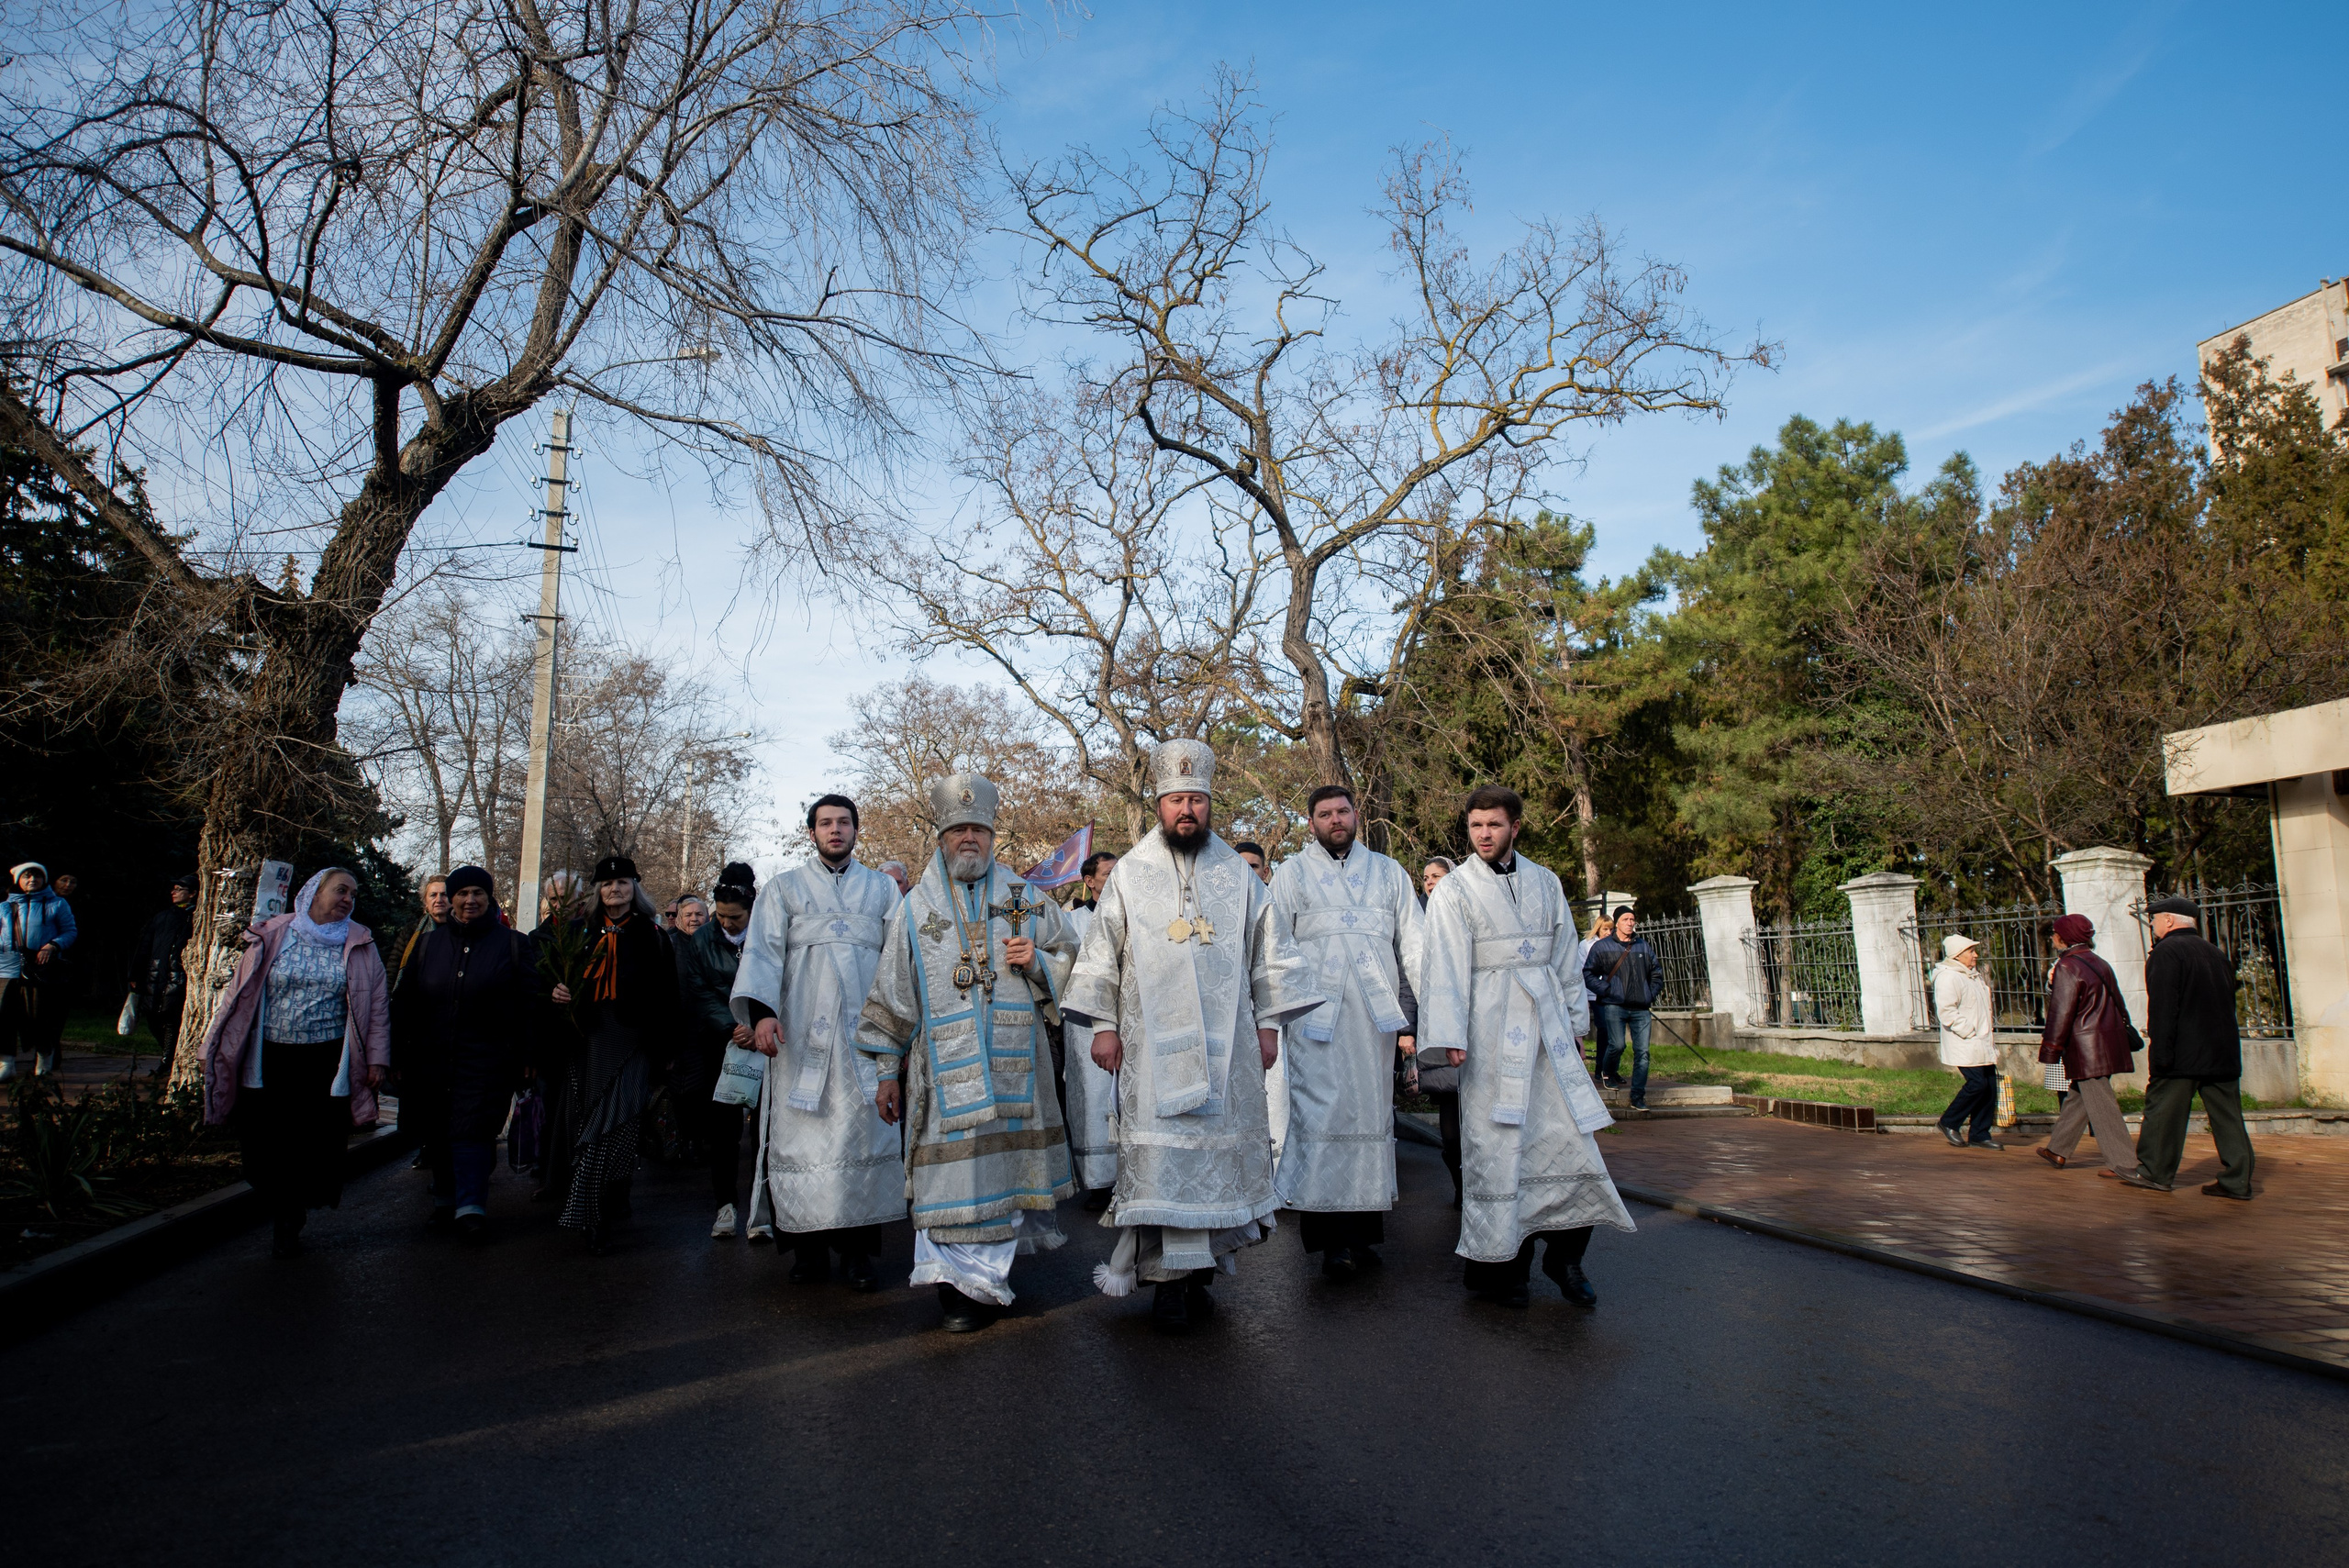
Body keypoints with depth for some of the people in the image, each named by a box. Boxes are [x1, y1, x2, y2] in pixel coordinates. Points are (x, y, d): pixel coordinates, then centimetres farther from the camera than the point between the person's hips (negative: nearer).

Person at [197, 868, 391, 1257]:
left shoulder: (359, 944, 6)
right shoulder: (272, 935, 6)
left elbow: (377, 1002, 5)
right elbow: (241, 992, 8)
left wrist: (377, 1057, -2)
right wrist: (217, 1049, 5)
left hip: (327, 1064, 0)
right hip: (270, 1060, 1)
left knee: (318, 1147, 1)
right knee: (264, 1146, 1)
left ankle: (290, 1223, 23)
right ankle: (285, 1217, 24)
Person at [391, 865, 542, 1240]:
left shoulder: (513, 944, 1)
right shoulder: (428, 943, 10)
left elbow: (531, 1002, -1)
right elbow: (404, 1002, 12)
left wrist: (526, 1055, -6)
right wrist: (399, 1054, 6)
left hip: (488, 1058, -4)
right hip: (431, 1058, 4)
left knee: (472, 1129, -10)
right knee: (437, 1134, 11)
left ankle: (470, 1206, -7)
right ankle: (445, 1201, 25)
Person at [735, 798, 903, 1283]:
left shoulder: (881, 889, 15)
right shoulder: (784, 889, 14)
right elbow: (763, 952, 2)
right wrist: (761, 1011, -14)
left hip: (865, 1032, 0)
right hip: (800, 1035, 0)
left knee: (863, 1130, -4)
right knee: (803, 1134, -2)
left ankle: (858, 1247, 2)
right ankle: (809, 1245, 8)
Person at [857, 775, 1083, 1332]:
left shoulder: (1026, 899, 11)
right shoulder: (914, 909, 10)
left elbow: (1072, 964, 14)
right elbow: (893, 994, 10)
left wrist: (1037, 962, -8)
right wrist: (887, 1070, 7)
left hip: (1016, 1062, 1)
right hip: (945, 1068, -1)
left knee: (1008, 1163, 4)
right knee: (954, 1174, -6)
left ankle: (994, 1273, 22)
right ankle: (963, 1286, 2)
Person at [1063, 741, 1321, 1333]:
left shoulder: (1237, 872, 7)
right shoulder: (1130, 873, 4)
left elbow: (1268, 950, 11)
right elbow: (1102, 952, 7)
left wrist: (1268, 1023, 7)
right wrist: (1104, 1025, 2)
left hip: (1227, 1041, 2)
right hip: (1153, 1043, -1)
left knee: (1220, 1143, 3)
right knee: (1160, 1151, -4)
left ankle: (1199, 1267, 17)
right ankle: (1171, 1279, 3)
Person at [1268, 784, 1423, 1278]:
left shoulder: (1389, 873, 18)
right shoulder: (1292, 873, 13)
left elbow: (1413, 945, 13)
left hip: (1375, 1015, 2)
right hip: (1315, 1015, -2)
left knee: (1371, 1115, 1)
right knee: (1321, 1115, -8)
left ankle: (1363, 1230, 9)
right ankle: (1332, 1239, -5)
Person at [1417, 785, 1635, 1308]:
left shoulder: (1545, 882, 13)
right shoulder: (1453, 890, 0)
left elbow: (1565, 958, 17)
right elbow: (1444, 968, -7)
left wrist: (1575, 1023, 15)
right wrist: (1448, 1037, -14)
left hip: (1548, 1026, 4)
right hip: (1493, 1032, -4)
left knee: (1571, 1137, 2)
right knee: (1497, 1145, -2)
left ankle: (1566, 1256, 18)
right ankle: (1500, 1265, 10)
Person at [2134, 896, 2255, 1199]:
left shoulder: (2166, 951, -10)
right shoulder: (2217, 953, 14)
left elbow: (2162, 1007, -17)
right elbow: (2228, 1002, 20)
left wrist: (2161, 1053, -17)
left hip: (2183, 1053, -7)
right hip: (2224, 1053, 7)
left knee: (2163, 1113, 2)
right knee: (2227, 1116, 7)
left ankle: (2154, 1172, 7)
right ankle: (2237, 1181, 6)